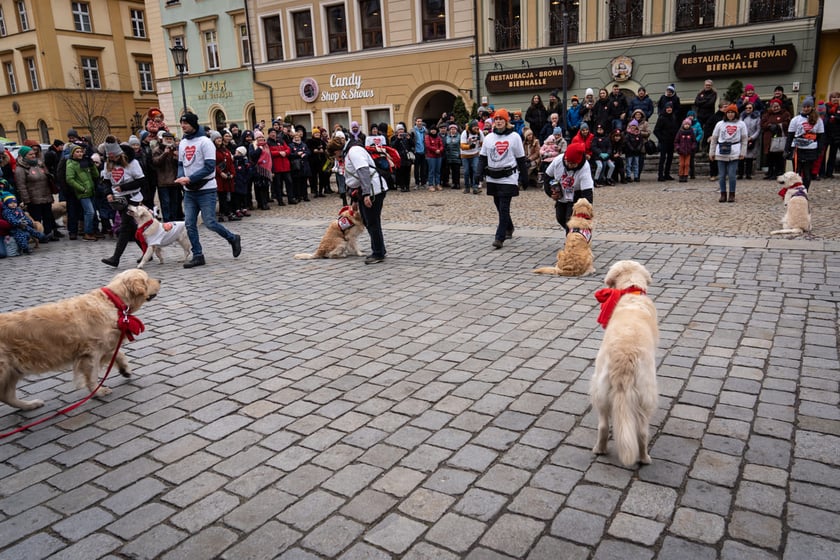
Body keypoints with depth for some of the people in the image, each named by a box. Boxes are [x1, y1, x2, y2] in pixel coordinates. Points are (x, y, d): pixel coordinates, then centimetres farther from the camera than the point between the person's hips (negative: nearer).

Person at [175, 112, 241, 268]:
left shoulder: (204, 142, -10)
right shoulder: (182, 143, 11)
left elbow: (209, 167, -16)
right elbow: (181, 164, 16)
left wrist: (190, 179, -20)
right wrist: (181, 177, -6)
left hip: (206, 190, -6)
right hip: (189, 191, 6)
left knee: (210, 223, -6)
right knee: (190, 224, 3)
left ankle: (233, 239, 18)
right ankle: (197, 256, 11)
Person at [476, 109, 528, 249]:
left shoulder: (514, 137, -2)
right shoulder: (489, 137, 9)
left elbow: (521, 159, 0)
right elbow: (482, 157, 12)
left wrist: (523, 178, -1)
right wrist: (480, 173, -3)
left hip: (508, 178, -5)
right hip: (493, 178, 5)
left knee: (504, 208, -10)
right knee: (499, 207, 14)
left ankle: (500, 237, -9)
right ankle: (509, 228, 36)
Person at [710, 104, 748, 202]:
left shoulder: (741, 124, 7)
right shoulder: (720, 124, 11)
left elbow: (744, 139, 6)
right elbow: (714, 139, 12)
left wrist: (742, 153, -1)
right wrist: (712, 153, 9)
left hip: (734, 153, -2)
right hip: (721, 153, 2)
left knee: (732, 175, -5)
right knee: (722, 175, 4)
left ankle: (732, 195, 5)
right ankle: (723, 195, 12)